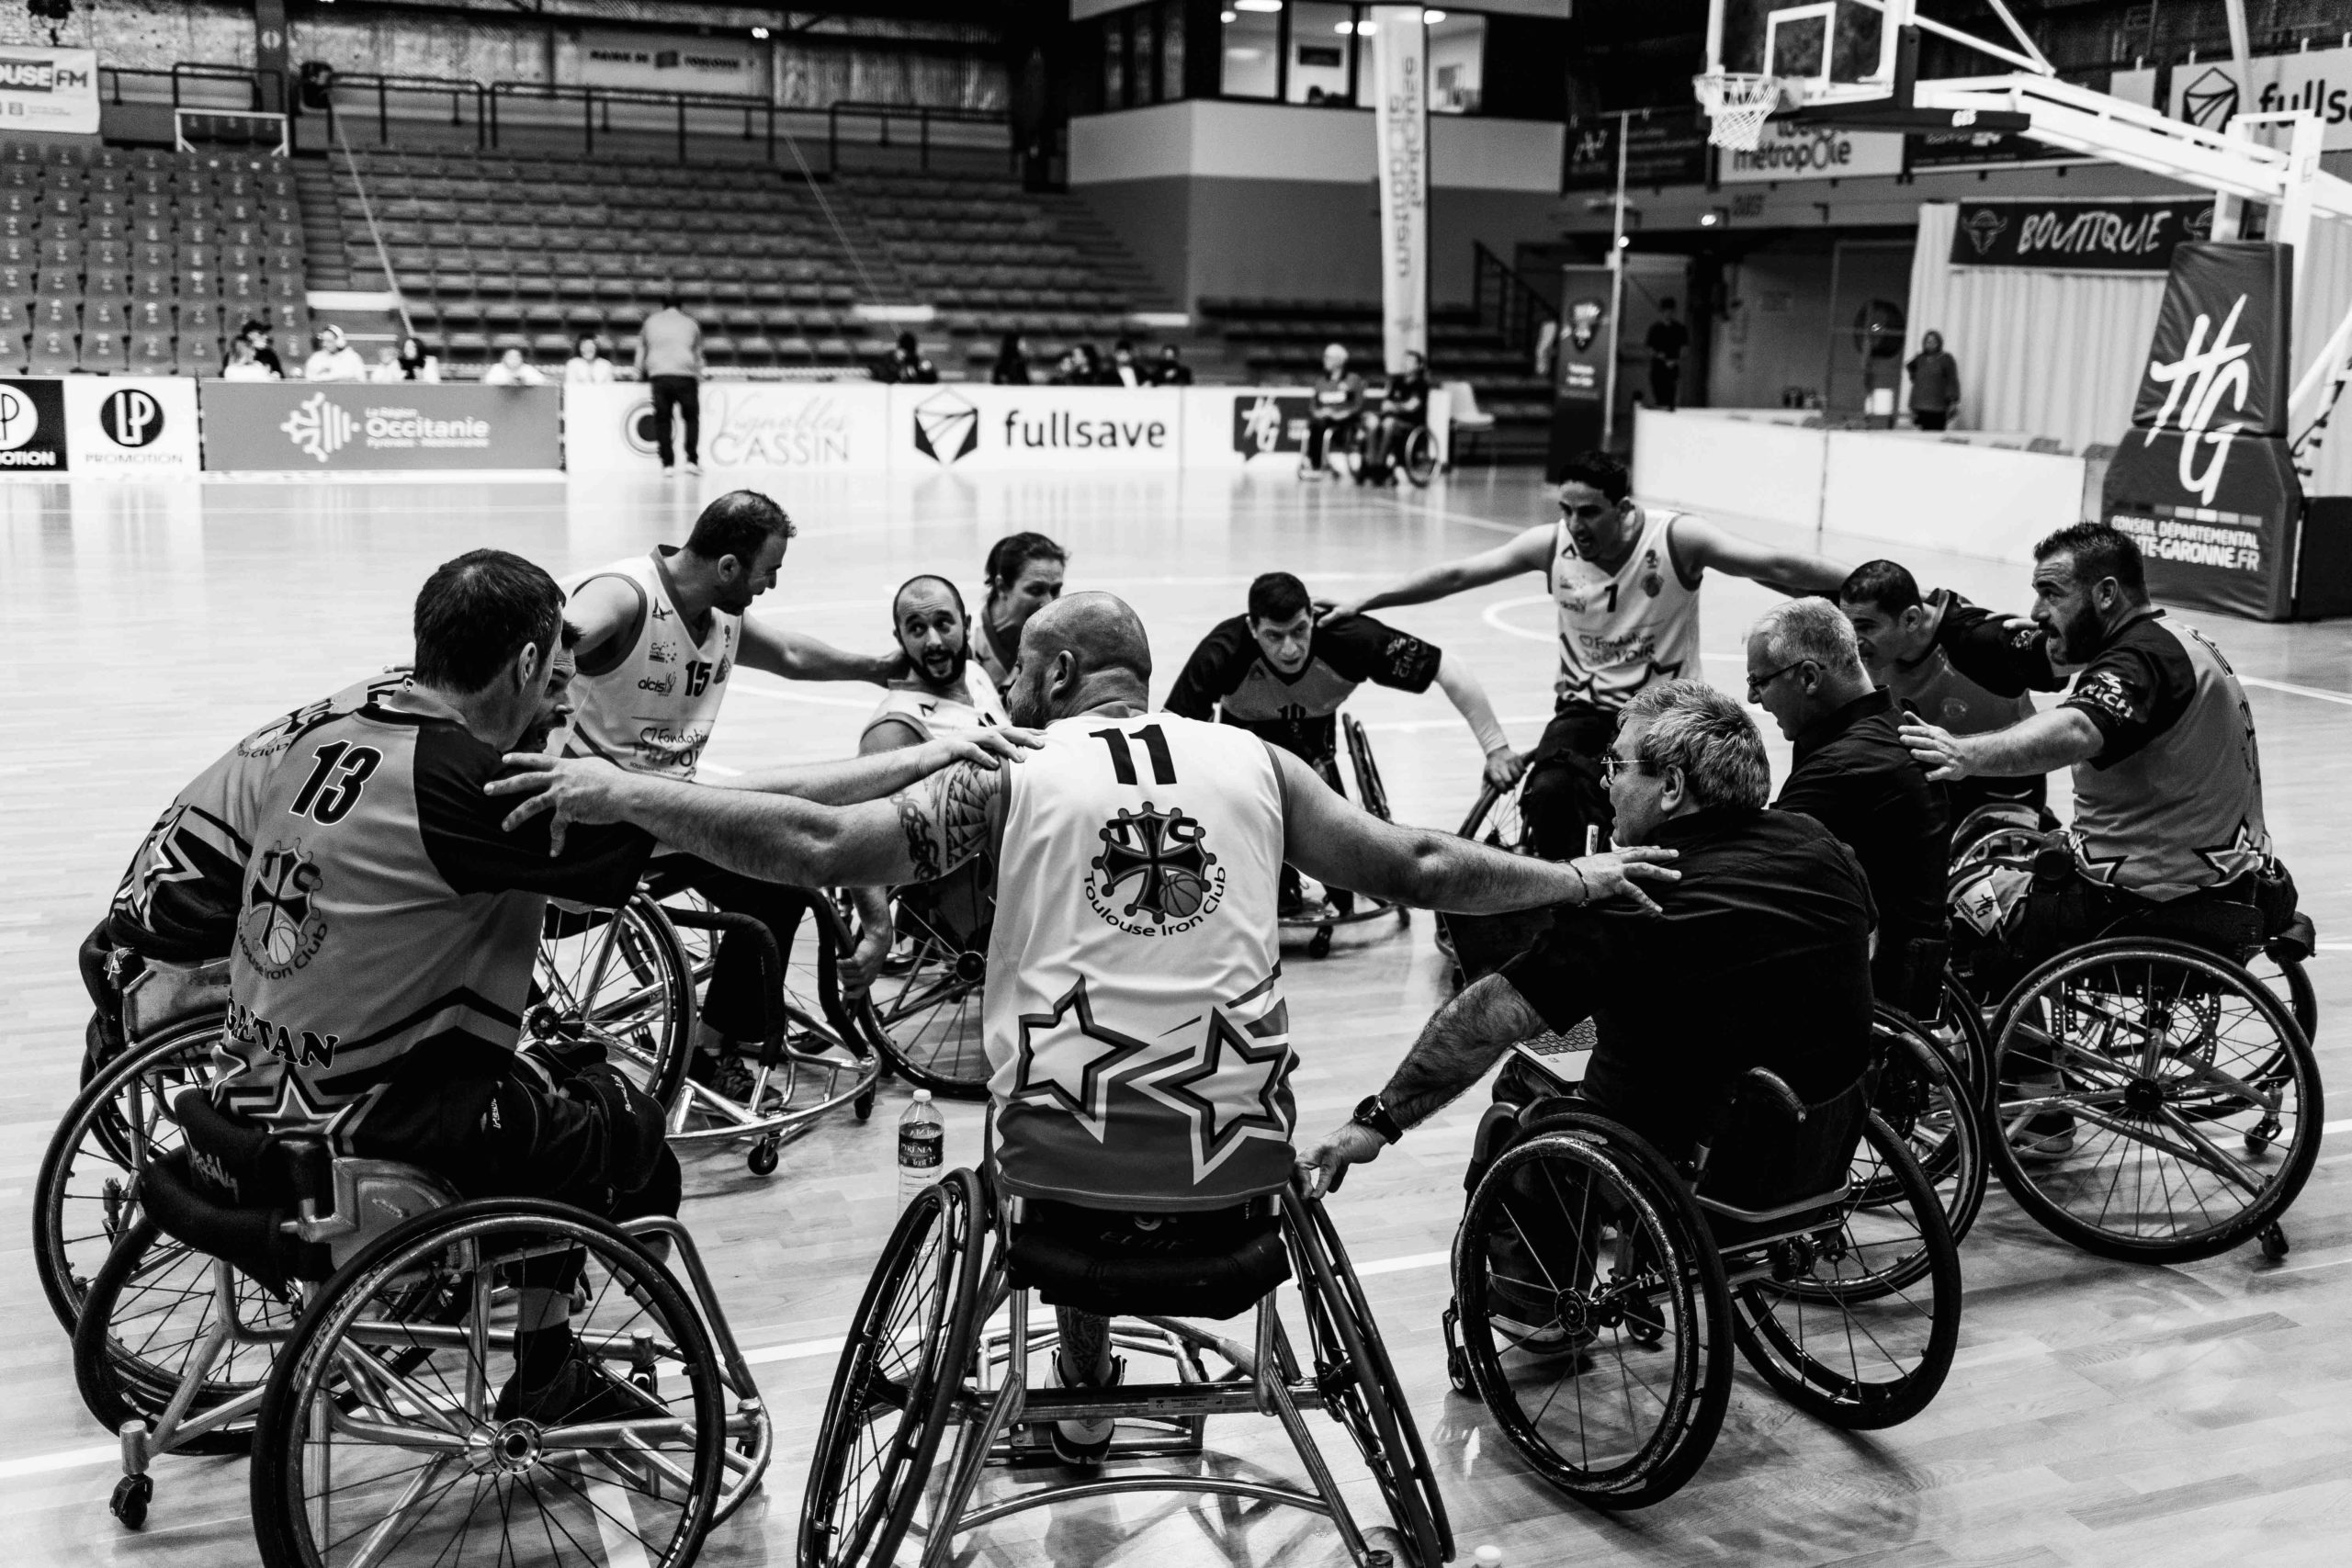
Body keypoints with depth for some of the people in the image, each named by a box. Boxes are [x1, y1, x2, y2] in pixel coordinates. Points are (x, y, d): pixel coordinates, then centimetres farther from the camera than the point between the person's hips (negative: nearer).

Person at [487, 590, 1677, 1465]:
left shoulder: (1013, 775, 1)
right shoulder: (1251, 758, 8)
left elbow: (822, 847, -8)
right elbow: (1416, 869, 10)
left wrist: (620, 796, -2)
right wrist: (1581, 879, 25)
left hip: (1071, 1160, -1)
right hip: (1239, 1156, 2)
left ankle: (1082, 1389, 41)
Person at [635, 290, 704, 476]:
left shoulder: (651, 322, 16)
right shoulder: (690, 324, 15)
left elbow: (641, 352, 17)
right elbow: (698, 354, 18)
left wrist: (641, 376, 25)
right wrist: (698, 376, 29)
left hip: (659, 376, 1)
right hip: (685, 376, -1)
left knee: (662, 419, 6)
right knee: (692, 418, 9)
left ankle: (667, 463, 1)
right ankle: (692, 460, -1)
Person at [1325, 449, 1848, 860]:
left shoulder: (1676, 538, -15)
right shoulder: (1553, 544, -7)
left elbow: (1776, 567, -19)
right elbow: (1457, 574, -2)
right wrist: (1365, 602, -2)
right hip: (1586, 710, 2)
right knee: (1548, 795, -23)